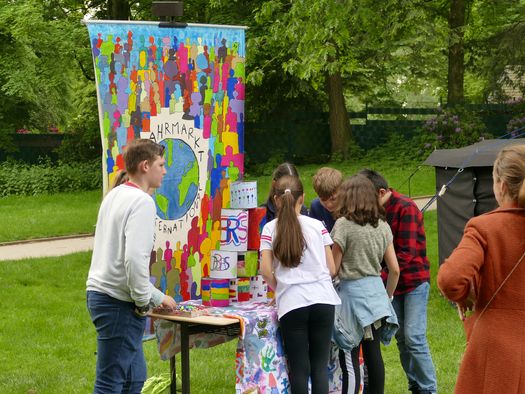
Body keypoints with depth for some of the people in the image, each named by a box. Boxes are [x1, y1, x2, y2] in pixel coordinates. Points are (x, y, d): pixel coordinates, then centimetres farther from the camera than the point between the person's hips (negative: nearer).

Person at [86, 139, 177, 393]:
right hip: (119, 303, -9)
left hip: (100, 293, 9)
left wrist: (156, 296, 20)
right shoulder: (142, 202, -14)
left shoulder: (114, 196, 14)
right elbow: (135, 258, -24)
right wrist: (143, 301, -9)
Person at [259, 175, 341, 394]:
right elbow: (332, 269, 7)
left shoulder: (270, 228, 4)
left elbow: (266, 271, -4)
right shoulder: (317, 225, 7)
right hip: (322, 299, 1)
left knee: (299, 369, 5)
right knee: (320, 366, 7)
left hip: (292, 303, -1)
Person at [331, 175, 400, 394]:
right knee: (373, 354, 9)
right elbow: (394, 269, 7)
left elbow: (333, 269, -7)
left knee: (351, 356, 1)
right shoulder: (382, 226, 6)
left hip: (352, 292, -5)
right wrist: (388, 295, 20)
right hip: (376, 291, 5)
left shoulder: (343, 225, -9)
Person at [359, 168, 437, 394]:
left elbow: (406, 254, -21)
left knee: (414, 337, -11)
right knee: (401, 337, 5)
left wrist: (381, 276, -25)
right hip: (392, 282, 6)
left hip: (414, 281, -6)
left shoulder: (406, 209, -16)